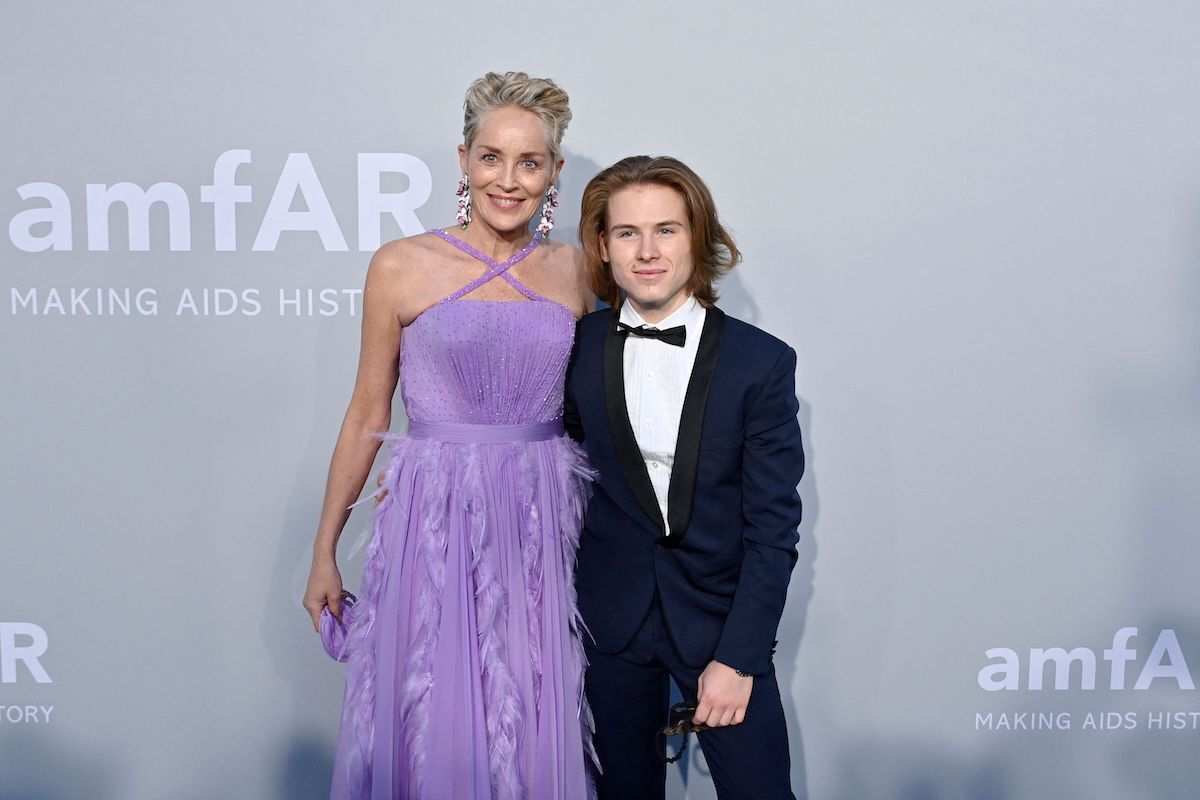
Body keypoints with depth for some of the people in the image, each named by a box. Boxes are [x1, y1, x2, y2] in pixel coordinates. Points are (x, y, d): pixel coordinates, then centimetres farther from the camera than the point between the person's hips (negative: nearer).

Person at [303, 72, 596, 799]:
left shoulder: (574, 271, 6)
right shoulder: (402, 267, -2)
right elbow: (367, 417, 4)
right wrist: (325, 552, 5)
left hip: (541, 526, 2)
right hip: (435, 523, -2)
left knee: (533, 739, 9)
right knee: (430, 734, 4)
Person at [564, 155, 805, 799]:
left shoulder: (761, 361, -8)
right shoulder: (579, 348, -2)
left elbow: (773, 524, -8)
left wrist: (739, 656, -12)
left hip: (722, 611, -2)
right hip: (612, 616, 2)